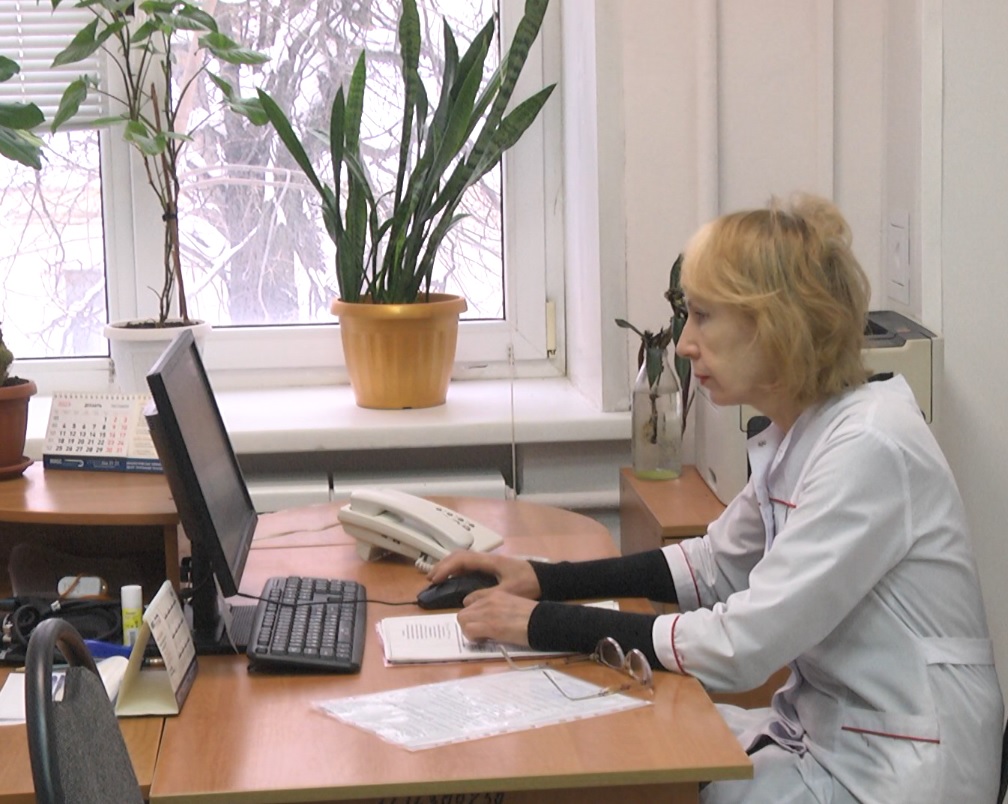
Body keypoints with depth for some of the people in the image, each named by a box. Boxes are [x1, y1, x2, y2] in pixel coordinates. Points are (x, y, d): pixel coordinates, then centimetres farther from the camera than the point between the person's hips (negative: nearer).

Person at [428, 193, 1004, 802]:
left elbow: (742, 647, -26)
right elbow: (715, 564, 17)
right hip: (821, 731, 8)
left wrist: (545, 625, -19)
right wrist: (545, 580, 5)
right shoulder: (799, 436, 6)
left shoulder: (868, 449, -23)